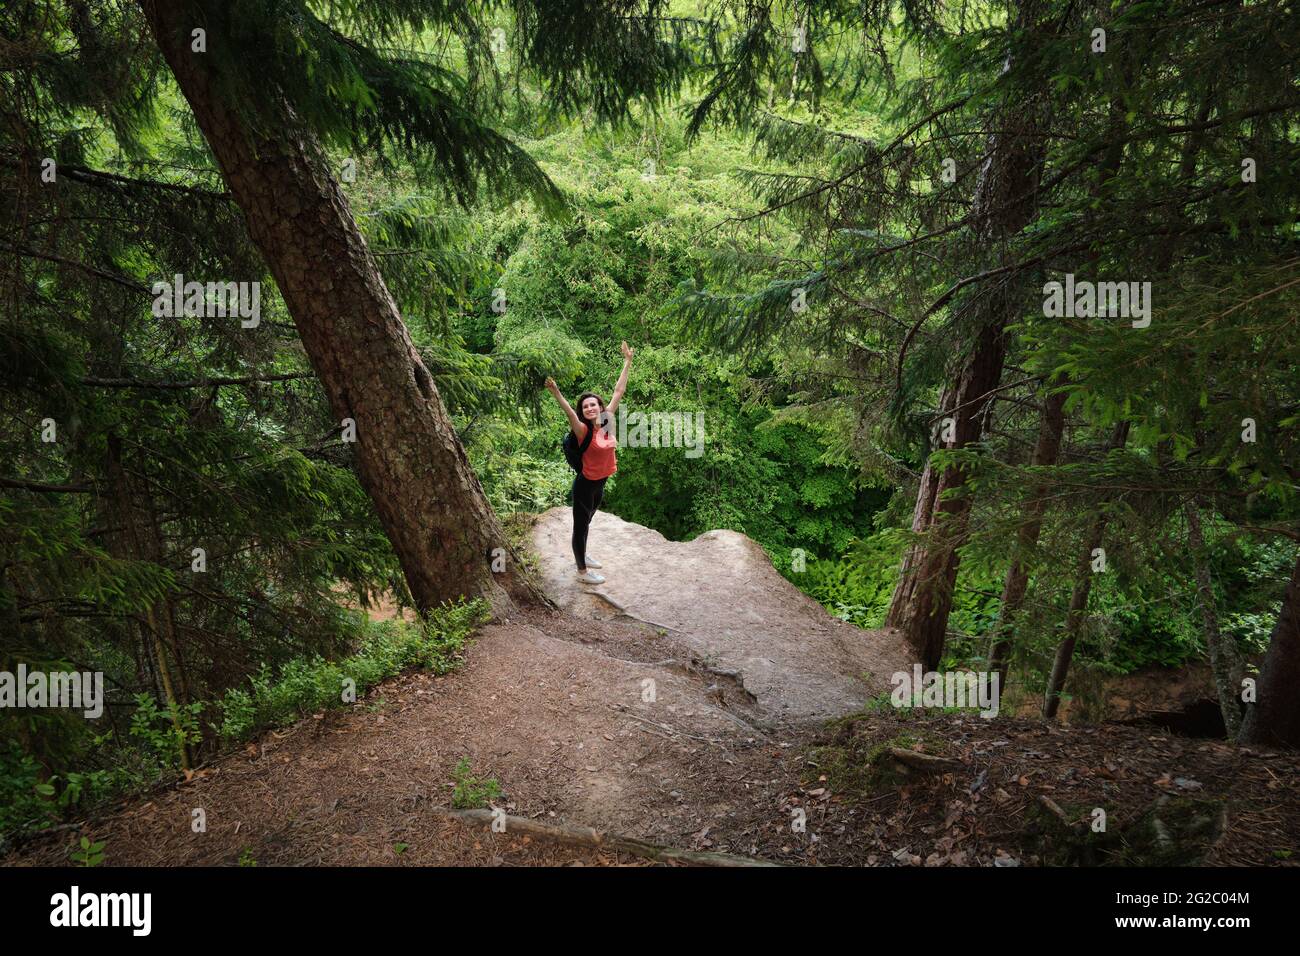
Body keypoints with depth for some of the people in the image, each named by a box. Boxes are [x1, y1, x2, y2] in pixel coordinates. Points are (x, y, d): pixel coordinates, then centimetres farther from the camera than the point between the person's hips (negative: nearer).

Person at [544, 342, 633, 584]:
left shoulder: (607, 422, -5)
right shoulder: (583, 430, -21)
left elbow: (619, 391, -2)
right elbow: (570, 413, -41)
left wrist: (627, 362, 1)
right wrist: (556, 394, -59)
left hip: (601, 482, 6)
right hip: (585, 484, -6)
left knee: (587, 521, 26)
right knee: (580, 525, 6)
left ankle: (582, 555, 45)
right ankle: (582, 571, 18)